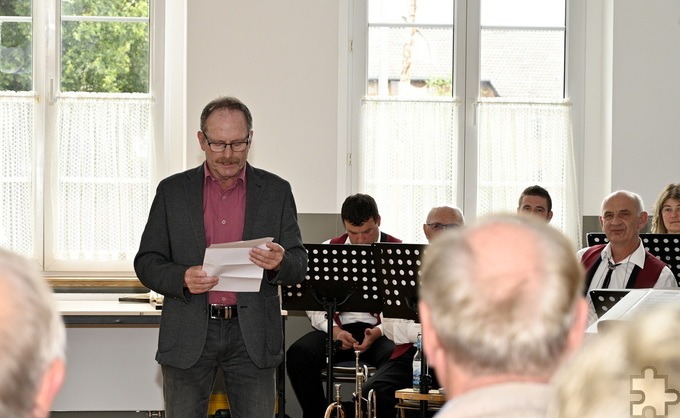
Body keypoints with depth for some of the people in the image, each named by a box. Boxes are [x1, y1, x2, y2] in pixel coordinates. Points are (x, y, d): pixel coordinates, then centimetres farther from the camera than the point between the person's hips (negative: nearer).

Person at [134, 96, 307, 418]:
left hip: (253, 336, 0)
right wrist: (182, 279, -16)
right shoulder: (172, 191, 6)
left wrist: (279, 263, -19)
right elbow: (146, 262, 5)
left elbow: (299, 266, 5)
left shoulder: (276, 191, 6)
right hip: (189, 336, 0)